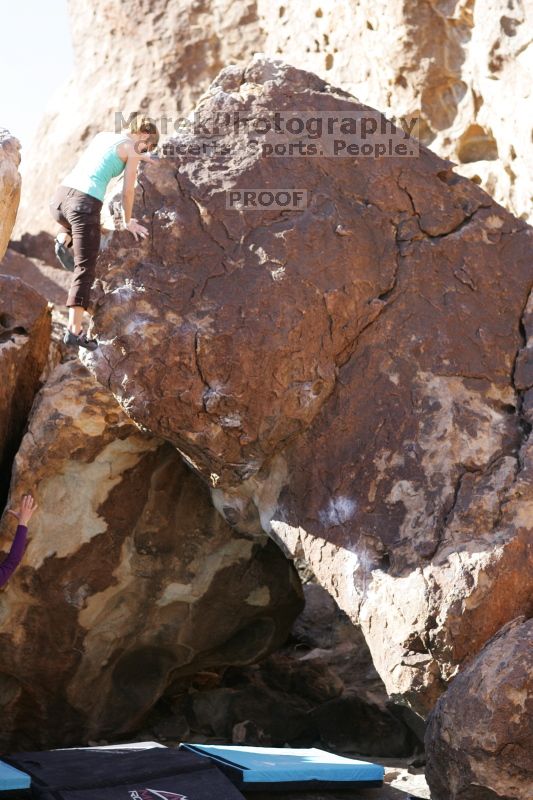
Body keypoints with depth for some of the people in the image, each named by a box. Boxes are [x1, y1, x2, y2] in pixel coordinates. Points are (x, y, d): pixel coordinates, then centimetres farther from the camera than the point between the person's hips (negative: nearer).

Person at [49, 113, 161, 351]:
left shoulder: (102, 135, 23)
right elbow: (127, 191, 5)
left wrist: (140, 156, 59)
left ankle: (63, 240, 18)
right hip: (85, 204, -6)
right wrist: (127, 221, 20)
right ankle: (74, 329, -12)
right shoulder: (132, 150, 4)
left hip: (59, 197, 7)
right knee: (85, 270, -4)